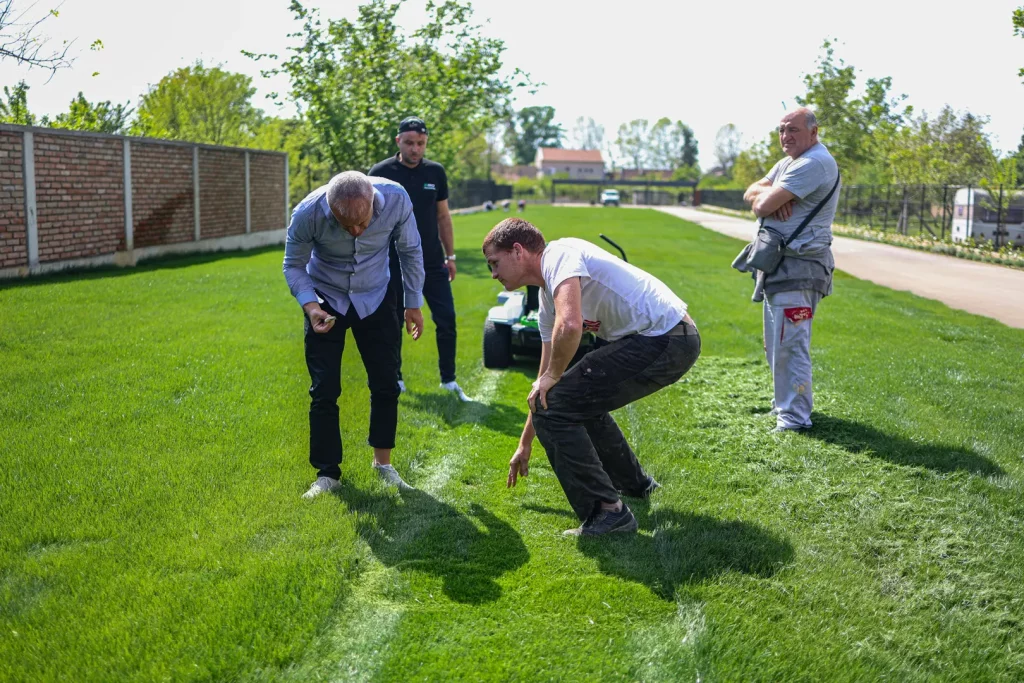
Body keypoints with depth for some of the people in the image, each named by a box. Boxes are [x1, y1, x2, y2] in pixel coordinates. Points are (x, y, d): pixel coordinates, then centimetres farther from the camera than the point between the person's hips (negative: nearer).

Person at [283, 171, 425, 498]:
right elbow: (294, 265, -12)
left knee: (386, 384, 2)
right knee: (324, 391, -2)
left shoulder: (396, 200, -27)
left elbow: (410, 250, -8)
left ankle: (383, 463, 21)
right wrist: (309, 305, -29)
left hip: (375, 299, 1)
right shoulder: (308, 213, -30)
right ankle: (327, 473, 13)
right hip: (326, 301, -1)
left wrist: (414, 303, -2)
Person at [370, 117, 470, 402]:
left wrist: (450, 255, 10)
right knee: (394, 324, 6)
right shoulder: (381, 173, -5)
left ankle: (449, 379, 11)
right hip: (395, 263, -2)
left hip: (432, 262, 3)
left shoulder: (435, 172, 5)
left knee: (447, 319, -2)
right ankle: (395, 379, 22)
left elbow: (443, 216, 12)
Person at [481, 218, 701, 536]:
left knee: (552, 405, -9)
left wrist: (552, 377, -11)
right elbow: (545, 380, 25)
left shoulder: (559, 254, -10)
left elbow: (569, 325, -30)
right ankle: (634, 483, 43)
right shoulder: (548, 297, 19)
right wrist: (524, 446, 31)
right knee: (579, 396, 28)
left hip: (664, 339, -10)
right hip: (675, 342, 10)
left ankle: (607, 512, -3)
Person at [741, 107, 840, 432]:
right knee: (777, 344, 19)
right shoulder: (789, 162, 18)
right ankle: (786, 402, 31)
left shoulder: (814, 164, -17)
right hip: (780, 265, 11)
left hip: (799, 268, -11)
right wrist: (774, 197, -12)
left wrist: (768, 197, 2)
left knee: (790, 345, -10)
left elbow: (762, 207, -22)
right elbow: (751, 193, 9)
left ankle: (795, 417, -4)